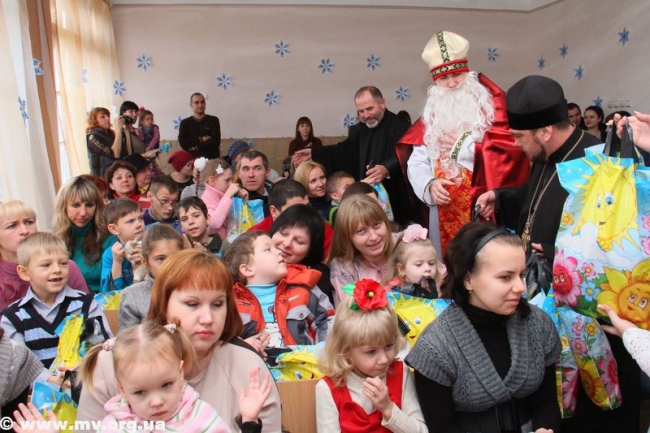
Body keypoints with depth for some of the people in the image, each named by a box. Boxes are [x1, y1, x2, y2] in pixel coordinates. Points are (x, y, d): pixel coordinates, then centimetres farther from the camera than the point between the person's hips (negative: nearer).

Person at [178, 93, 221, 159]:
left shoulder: (213, 120, 7)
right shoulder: (185, 123, 11)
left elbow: (215, 141, -5)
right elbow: (183, 143, -2)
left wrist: (196, 147, -7)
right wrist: (200, 139, -7)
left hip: (212, 159, -1)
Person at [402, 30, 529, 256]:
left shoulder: (490, 102, 3)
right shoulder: (432, 113, 13)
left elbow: (510, 146, -11)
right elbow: (416, 162, 7)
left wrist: (464, 145, -6)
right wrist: (430, 184, -12)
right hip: (445, 213, 4)